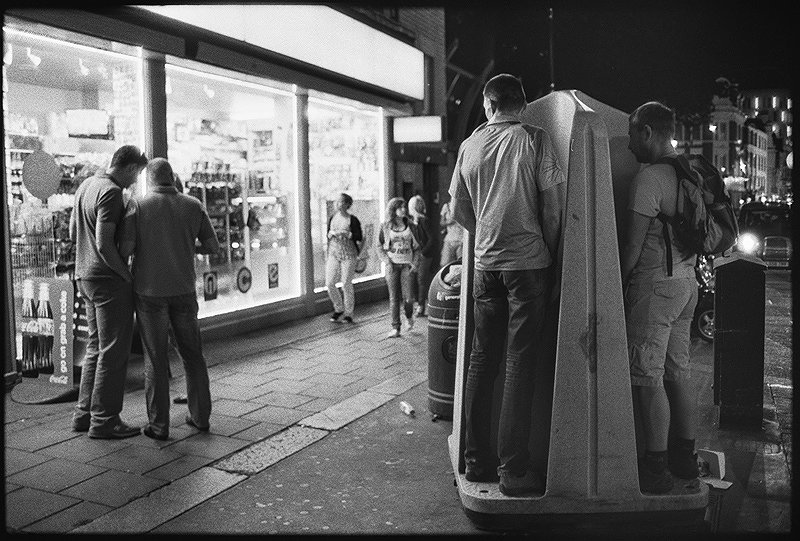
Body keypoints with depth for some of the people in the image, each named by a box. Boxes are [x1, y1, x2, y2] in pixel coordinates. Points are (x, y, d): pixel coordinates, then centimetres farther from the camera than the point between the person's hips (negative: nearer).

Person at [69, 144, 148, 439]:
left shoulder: (86, 186, 13)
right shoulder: (111, 193, -17)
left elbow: (73, 234, 20)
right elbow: (104, 245, -23)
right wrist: (129, 275, -14)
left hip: (85, 275, 10)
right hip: (109, 279, -10)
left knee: (96, 346, 17)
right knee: (113, 351, -2)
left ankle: (84, 413, 24)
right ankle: (104, 420, 5)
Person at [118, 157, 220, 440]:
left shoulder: (139, 206, -6)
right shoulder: (193, 206, 1)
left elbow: (125, 248, -13)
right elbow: (213, 246, 4)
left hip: (150, 291, -2)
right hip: (184, 290, 2)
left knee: (155, 358, 5)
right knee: (192, 354, 15)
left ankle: (159, 424, 9)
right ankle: (200, 415, 20)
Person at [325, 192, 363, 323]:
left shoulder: (352, 220, -6)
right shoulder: (332, 218, 8)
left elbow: (359, 238, -8)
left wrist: (346, 234, -18)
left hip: (348, 255, -4)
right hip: (334, 253, 4)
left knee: (346, 284, -1)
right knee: (329, 283, -4)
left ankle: (348, 313, 14)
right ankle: (338, 309, 19)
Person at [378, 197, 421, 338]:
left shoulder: (409, 226, 6)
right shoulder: (385, 227, 2)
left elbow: (416, 247, 12)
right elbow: (380, 247, 7)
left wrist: (415, 263, 0)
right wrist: (387, 262, -6)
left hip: (406, 264, 0)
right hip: (392, 266, 0)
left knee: (407, 296, -8)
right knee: (393, 297, -1)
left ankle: (409, 317, 23)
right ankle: (395, 328, 6)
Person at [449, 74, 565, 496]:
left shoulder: (470, 145, 8)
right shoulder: (535, 139, -3)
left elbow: (459, 210, 12)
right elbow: (554, 203, -4)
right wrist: (550, 254, 7)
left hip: (486, 264, 4)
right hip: (528, 262, -4)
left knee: (482, 358, 10)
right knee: (520, 361, -2)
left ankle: (477, 459, 17)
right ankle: (513, 469, 1)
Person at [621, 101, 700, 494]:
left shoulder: (648, 178, -15)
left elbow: (633, 244, -16)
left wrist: (618, 286, -6)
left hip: (654, 285, -9)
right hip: (686, 283, 9)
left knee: (646, 377, -2)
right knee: (677, 372, 16)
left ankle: (656, 468, 4)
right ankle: (685, 457, 25)